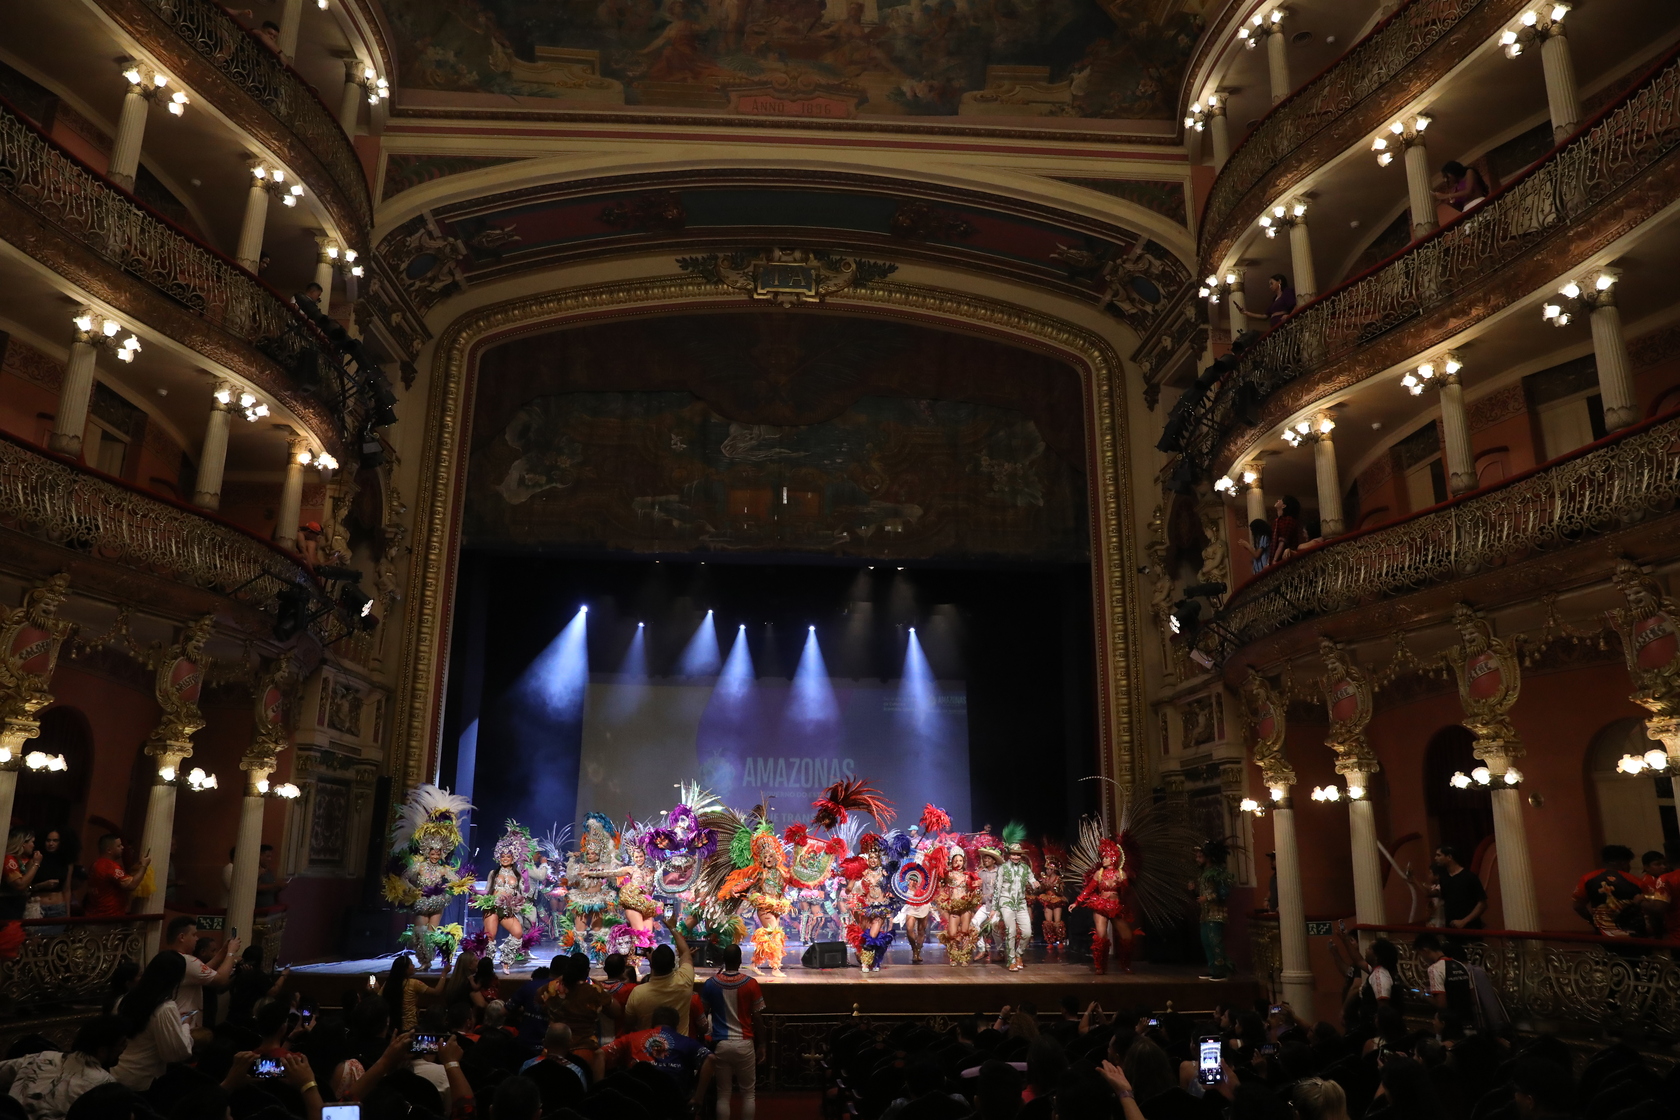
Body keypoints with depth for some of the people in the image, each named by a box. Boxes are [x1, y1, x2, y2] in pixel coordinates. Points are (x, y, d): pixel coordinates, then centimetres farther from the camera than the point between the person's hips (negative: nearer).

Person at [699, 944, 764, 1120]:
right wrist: (761, 1045, 6)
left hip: (720, 1044, 1)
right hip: (744, 1044, -1)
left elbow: (703, 1015, 5)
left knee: (723, 1094, 10)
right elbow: (757, 1018, -3)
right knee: (748, 1093, 12)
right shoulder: (751, 984, -8)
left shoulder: (710, 983, -4)